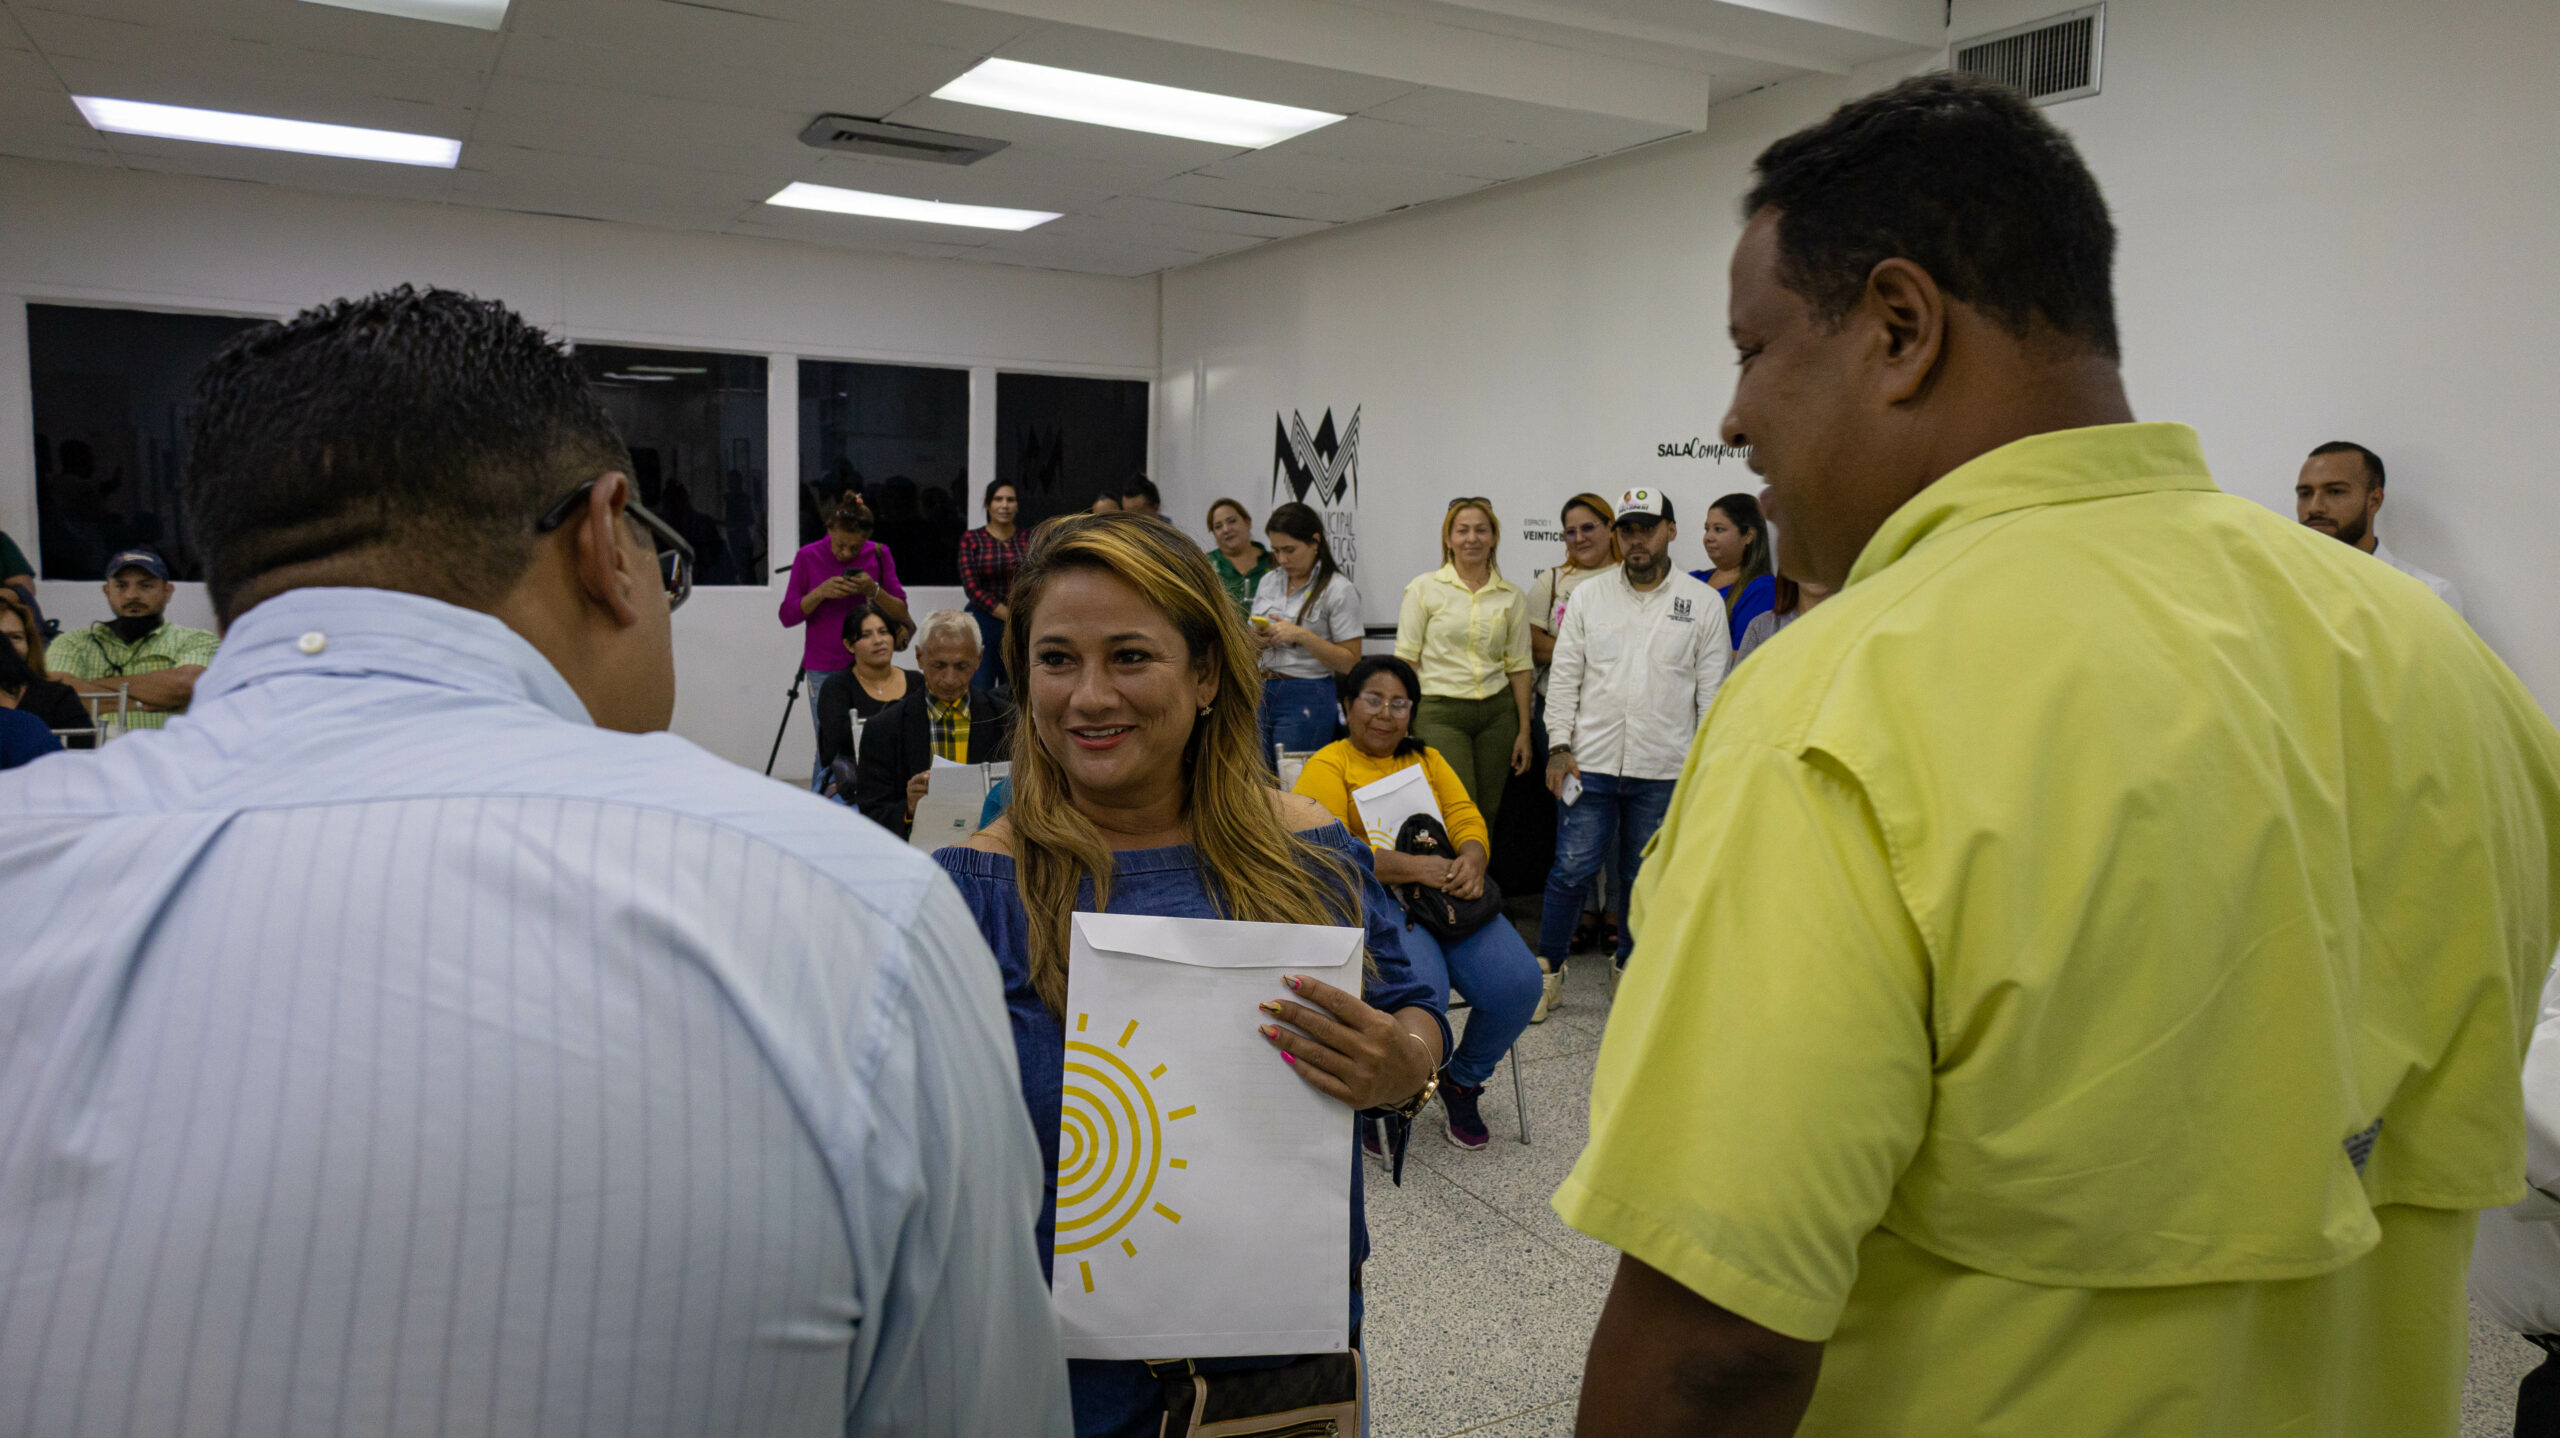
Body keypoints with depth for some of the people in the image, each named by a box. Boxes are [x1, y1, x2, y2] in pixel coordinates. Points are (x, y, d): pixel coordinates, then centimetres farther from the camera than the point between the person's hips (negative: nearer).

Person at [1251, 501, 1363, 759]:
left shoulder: (1338, 590, -7)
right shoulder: (1269, 581, 11)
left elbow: (1350, 663, -10)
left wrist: (1302, 635, -19)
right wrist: (1257, 638, -3)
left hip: (1307, 698, -5)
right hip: (1263, 693, 6)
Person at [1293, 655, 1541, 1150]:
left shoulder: (1427, 760, 24)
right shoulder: (1327, 766, 4)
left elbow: (1467, 818, 12)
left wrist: (1472, 860, -13)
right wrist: (1413, 867, -21)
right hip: (1371, 897, -5)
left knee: (1518, 983, -18)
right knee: (1423, 992, -33)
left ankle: (1462, 1080, 10)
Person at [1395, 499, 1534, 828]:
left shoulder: (1512, 596, 8)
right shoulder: (1424, 588, 1)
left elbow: (1519, 666, 11)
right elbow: (1406, 659, 1)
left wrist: (1524, 730, 8)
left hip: (1497, 712, 3)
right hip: (1440, 711, -3)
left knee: (1487, 814, 4)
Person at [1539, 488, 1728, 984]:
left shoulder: (1704, 602, 4)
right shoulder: (1588, 596, 6)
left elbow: (1712, 691, 4)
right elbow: (1564, 676, 6)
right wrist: (1559, 745, -3)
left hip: (1663, 769, 0)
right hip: (1591, 761, 0)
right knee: (1572, 868, 0)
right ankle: (1547, 965, 13)